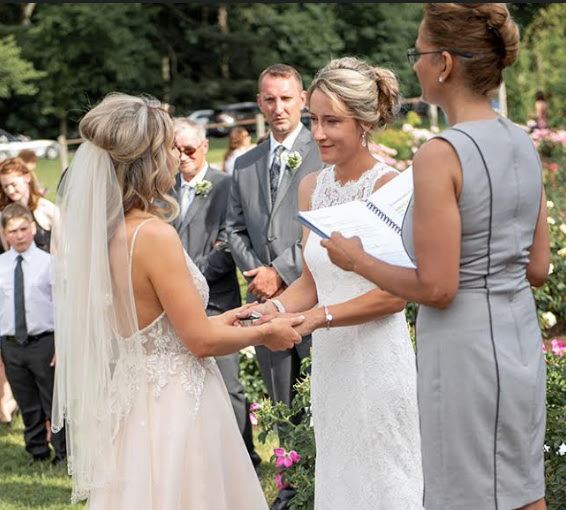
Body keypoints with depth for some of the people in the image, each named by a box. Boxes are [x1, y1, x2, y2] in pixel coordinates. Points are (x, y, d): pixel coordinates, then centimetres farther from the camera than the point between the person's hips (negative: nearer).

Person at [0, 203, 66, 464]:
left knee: (54, 402, 5)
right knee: (27, 405, 14)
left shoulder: (48, 262, -6)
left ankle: (62, 452, 18)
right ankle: (37, 452, 27)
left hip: (44, 342, -3)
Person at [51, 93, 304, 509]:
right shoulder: (154, 235, -21)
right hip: (173, 404, -8)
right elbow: (202, 341, -17)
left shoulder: (99, 230, 3)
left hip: (131, 395, 8)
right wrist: (264, 333, -1)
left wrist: (209, 322, 20)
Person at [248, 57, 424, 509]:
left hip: (377, 357, -6)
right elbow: (311, 282, 12)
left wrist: (319, 317, -19)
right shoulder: (311, 188, 8)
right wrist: (275, 308, -7)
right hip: (329, 358, 6)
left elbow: (394, 295, -13)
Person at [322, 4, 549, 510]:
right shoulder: (523, 144, 5)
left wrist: (358, 260, -5)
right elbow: (538, 268, 10)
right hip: (521, 340, 8)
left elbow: (437, 288, -19)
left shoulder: (440, 155, -18)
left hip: (465, 348, -7)